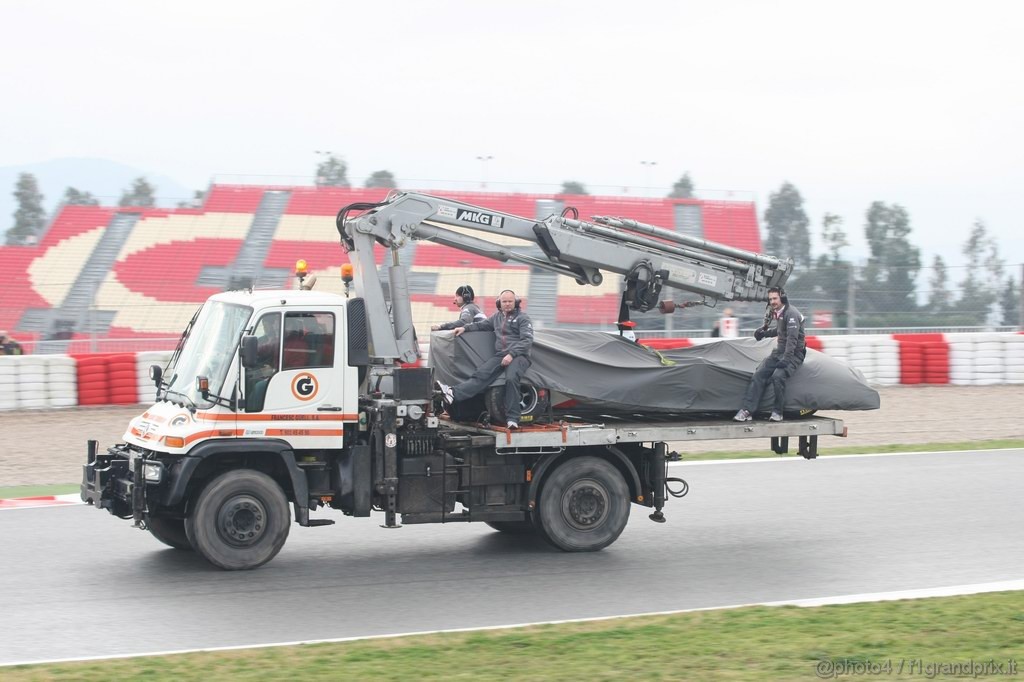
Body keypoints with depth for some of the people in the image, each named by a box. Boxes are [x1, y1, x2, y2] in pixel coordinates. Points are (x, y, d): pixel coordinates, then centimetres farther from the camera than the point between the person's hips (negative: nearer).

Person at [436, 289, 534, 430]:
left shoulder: (523, 318, 2)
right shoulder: (497, 317, 23)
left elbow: (527, 340, -8)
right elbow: (481, 325, 36)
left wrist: (511, 354, -18)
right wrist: (465, 328, 19)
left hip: (519, 356, -5)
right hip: (500, 355, 5)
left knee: (511, 379, -31)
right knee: (482, 374, -16)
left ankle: (512, 419, -29)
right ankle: (453, 393, -35)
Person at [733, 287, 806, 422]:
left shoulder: (791, 314, -17)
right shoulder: (778, 313, 12)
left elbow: (792, 338, -24)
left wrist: (786, 359, -32)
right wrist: (764, 332, 17)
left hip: (793, 353, -8)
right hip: (779, 351, 8)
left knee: (778, 376, -32)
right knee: (759, 374, -11)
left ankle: (777, 411, -19)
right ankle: (747, 410, -16)